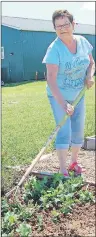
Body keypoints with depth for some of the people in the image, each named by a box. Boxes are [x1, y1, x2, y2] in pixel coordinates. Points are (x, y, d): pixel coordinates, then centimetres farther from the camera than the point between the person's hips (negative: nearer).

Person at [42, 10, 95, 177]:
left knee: (78, 130, 11)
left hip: (78, 95, 5)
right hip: (58, 96, -5)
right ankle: (63, 170, 1)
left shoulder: (82, 41, -5)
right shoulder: (54, 49, -22)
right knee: (64, 131, -9)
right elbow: (51, 80, -27)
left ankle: (74, 162, 29)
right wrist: (63, 104, -36)